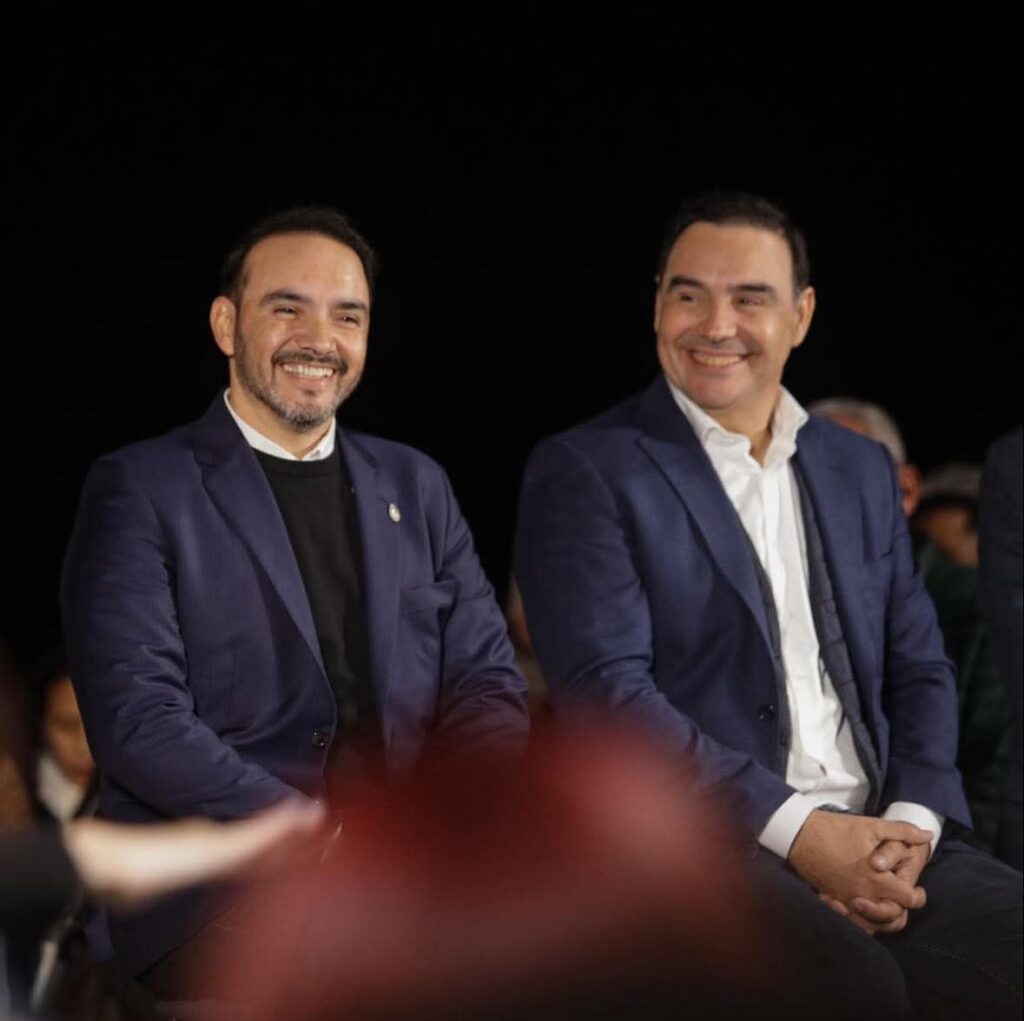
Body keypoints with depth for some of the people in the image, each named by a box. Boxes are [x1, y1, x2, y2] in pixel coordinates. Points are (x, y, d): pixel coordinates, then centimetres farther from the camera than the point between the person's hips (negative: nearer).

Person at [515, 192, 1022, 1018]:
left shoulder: (863, 471, 20)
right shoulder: (583, 473, 1)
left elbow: (919, 669, 18)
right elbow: (606, 688, -9)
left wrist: (912, 822, -3)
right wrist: (797, 830, -16)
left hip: (876, 838, 5)